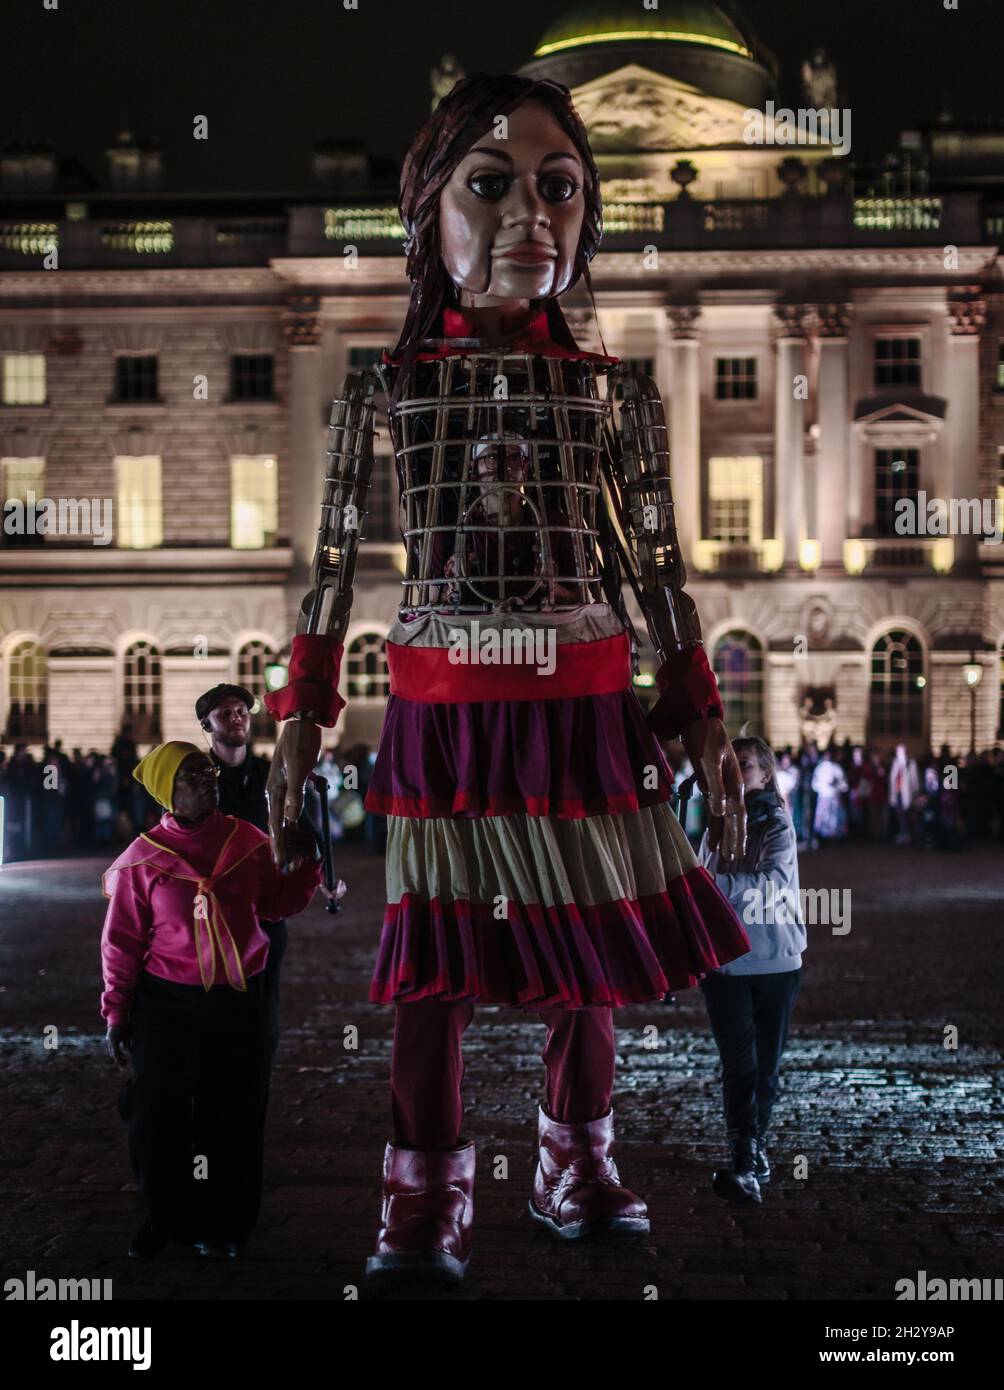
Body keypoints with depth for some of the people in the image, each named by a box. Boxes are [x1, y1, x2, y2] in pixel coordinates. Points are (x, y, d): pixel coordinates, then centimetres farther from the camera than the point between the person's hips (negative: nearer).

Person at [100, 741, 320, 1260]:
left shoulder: (248, 842, 1)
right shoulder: (144, 858, -6)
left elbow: (280, 903, 11)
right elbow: (121, 942, -2)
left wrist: (304, 864, -6)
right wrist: (116, 1014, -3)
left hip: (238, 1003, 2)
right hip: (166, 1005, -2)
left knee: (233, 1118, 8)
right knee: (157, 1117, 3)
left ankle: (222, 1225, 24)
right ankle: (164, 1216, 23)